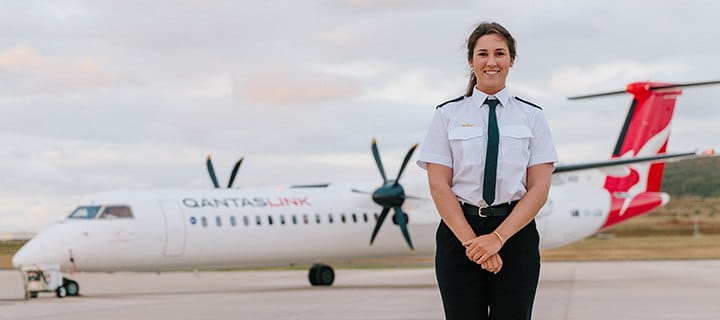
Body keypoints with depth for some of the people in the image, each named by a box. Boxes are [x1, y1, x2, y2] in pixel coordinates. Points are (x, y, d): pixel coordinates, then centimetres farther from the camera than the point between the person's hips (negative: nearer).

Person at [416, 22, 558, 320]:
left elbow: (539, 188, -1)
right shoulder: (448, 115, 4)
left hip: (516, 231, 0)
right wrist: (470, 240, -13)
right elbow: (439, 186, -2)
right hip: (458, 231, 0)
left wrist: (498, 237, -13)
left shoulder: (531, 116, 5)